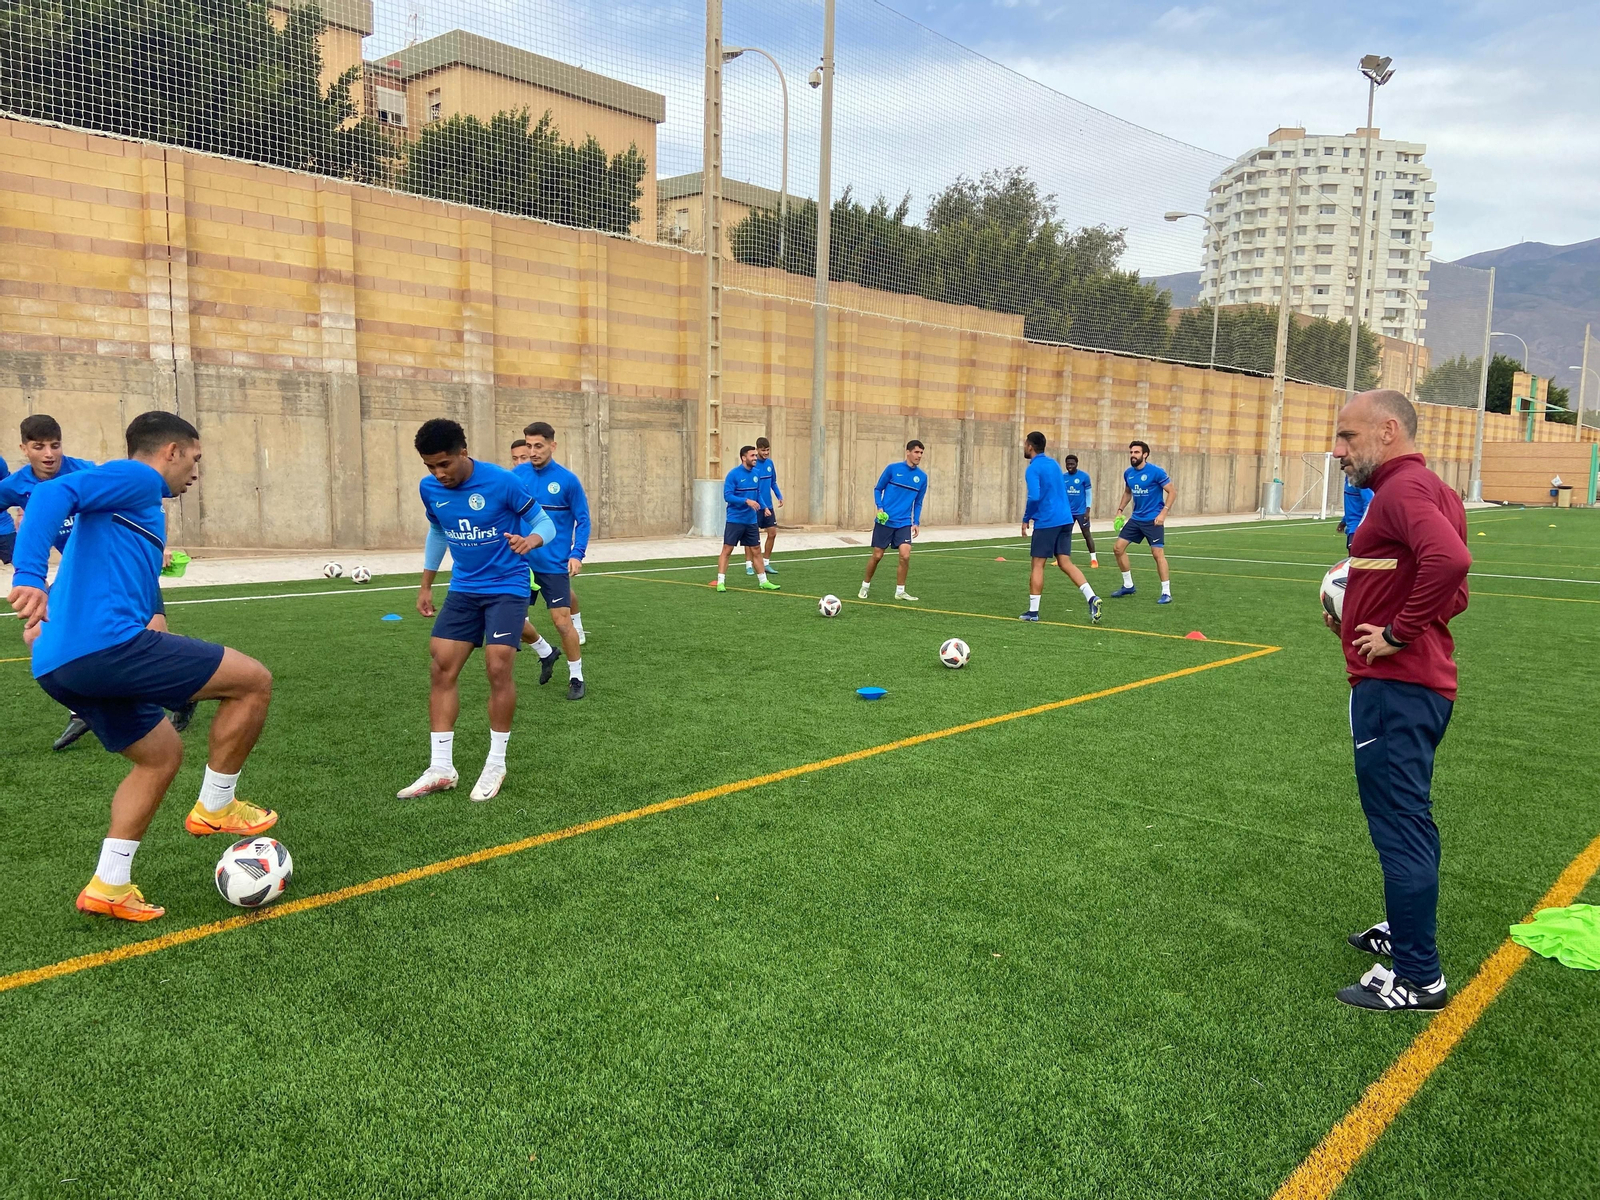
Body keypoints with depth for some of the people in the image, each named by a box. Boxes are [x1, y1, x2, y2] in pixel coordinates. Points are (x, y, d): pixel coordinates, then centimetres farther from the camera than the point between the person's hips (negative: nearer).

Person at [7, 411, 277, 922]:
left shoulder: (124, 503, 29)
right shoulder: (138, 478, -1)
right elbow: (53, 495, -18)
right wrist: (30, 578, -29)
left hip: (59, 666, 11)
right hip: (106, 644, -11)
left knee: (162, 753, 22)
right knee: (254, 680, -5)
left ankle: (109, 885, 19)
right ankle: (215, 808, 7)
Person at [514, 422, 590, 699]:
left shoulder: (567, 480, -8)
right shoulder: (517, 475, 1)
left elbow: (583, 520, -2)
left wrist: (577, 555, -13)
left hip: (555, 564, -4)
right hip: (521, 562, 4)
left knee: (562, 621, -6)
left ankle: (576, 676, 13)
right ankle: (546, 652, 34)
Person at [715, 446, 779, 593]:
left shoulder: (756, 474, 6)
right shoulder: (733, 474, -12)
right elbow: (727, 496, -17)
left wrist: (765, 507, 0)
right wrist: (746, 501, -26)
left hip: (751, 520, 6)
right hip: (735, 519, -6)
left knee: (756, 550, 11)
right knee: (727, 550, -4)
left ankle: (763, 581, 19)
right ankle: (720, 582, 0)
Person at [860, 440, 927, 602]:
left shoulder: (922, 477, 4)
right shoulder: (893, 468, -5)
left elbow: (918, 503, 13)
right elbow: (878, 489, 4)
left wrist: (916, 523, 4)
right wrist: (879, 507, -11)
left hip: (904, 523, 2)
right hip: (885, 521, -2)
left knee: (905, 555, -12)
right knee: (877, 556, 3)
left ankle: (900, 591, 4)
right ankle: (865, 586, 25)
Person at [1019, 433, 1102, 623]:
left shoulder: (1033, 469, -10)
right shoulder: (1054, 463, 15)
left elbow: (1034, 497, -22)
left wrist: (1026, 520, -8)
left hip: (1046, 522, -7)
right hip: (1065, 519, 7)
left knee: (1038, 565, 1)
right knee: (1065, 562, 8)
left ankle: (1033, 611, 4)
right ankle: (1091, 598, -7)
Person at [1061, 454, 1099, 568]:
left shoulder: (1084, 476, -7)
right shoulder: (1063, 477, 2)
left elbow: (1089, 494, -3)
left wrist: (1087, 510, -9)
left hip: (1081, 511, -3)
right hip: (1068, 511, 4)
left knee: (1087, 534, -2)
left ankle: (1094, 559, 2)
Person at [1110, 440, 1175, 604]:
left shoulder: (1156, 472, -15)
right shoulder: (1128, 473, 4)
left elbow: (1171, 492, -11)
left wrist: (1163, 513, -19)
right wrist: (1120, 509, 10)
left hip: (1153, 520, -7)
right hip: (1136, 518, 7)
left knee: (1158, 553, -11)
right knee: (1118, 548, 4)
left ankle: (1166, 593, -2)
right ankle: (1128, 585, 19)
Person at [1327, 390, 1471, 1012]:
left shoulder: (1403, 489, -16)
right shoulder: (1428, 488, 17)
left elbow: (1449, 561, -34)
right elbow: (1455, 592, 22)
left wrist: (1399, 633, -23)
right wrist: (1366, 611, 11)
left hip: (1395, 687, -11)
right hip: (1416, 683, 11)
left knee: (1400, 825, -3)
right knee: (1405, 818, 22)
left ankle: (1417, 977, 6)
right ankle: (1406, 931, 38)